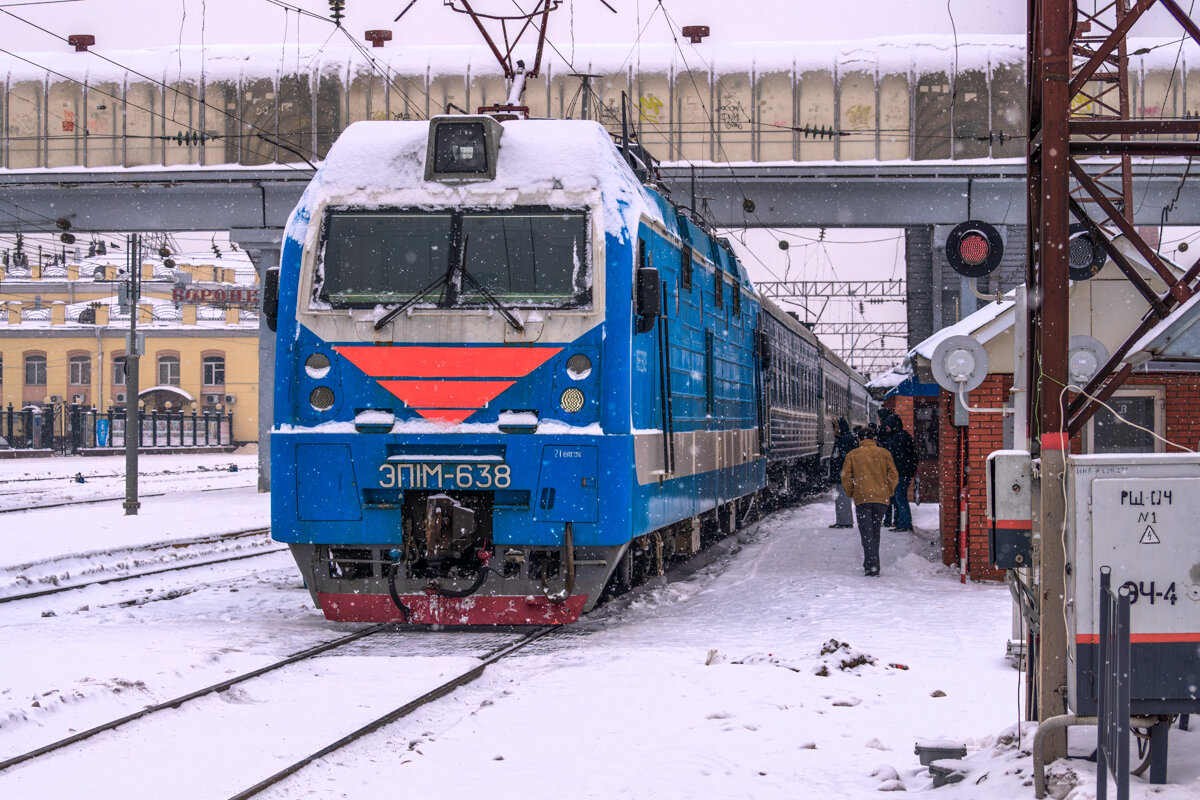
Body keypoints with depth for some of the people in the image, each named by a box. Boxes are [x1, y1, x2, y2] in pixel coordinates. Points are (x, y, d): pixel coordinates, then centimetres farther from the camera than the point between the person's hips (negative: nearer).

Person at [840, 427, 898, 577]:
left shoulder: (853, 455, 3)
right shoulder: (884, 453, 6)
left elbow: (846, 477, 0)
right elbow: (893, 476, 3)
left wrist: (851, 494, 12)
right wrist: (889, 492, 15)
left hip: (862, 498, -2)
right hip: (881, 498, 2)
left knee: (867, 533, -3)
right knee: (875, 532, 15)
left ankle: (872, 568, -15)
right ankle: (872, 565, 21)